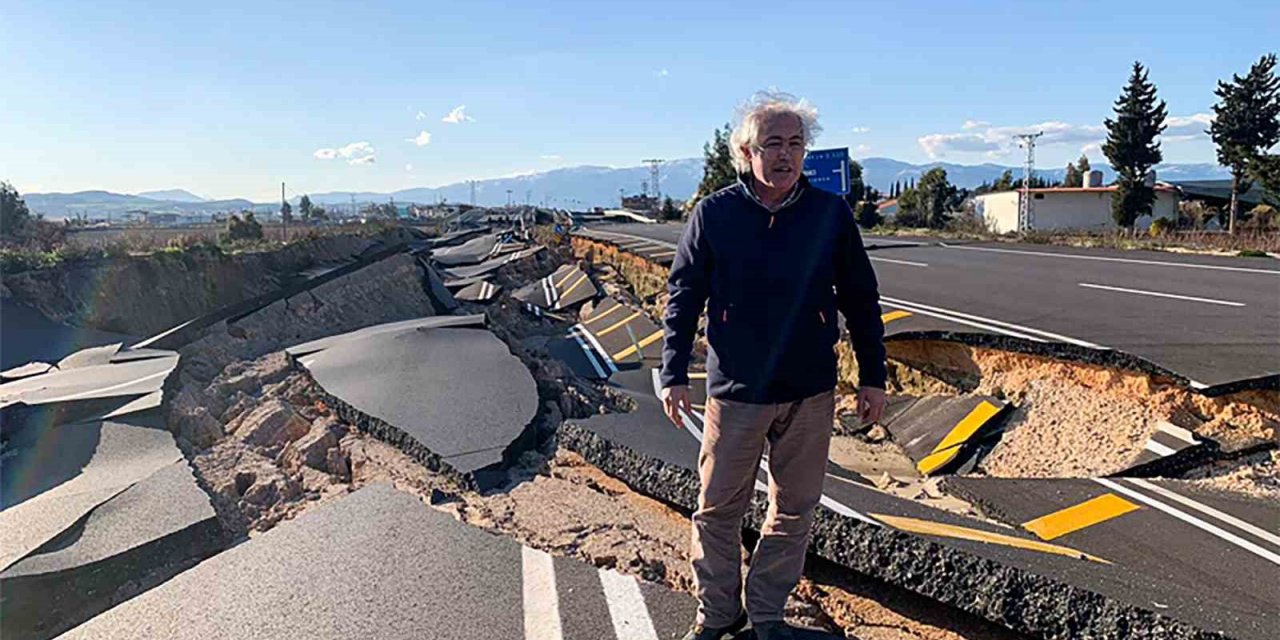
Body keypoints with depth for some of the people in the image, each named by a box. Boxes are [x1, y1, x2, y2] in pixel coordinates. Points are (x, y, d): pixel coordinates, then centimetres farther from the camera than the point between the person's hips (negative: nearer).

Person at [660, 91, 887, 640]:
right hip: (735, 391, -1)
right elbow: (683, 297, 0)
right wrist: (673, 374, -4)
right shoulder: (713, 214, -4)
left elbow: (860, 301, 6)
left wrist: (873, 377, 6)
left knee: (794, 510, 12)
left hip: (811, 393, 2)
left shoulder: (832, 214, -1)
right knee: (718, 509, 8)